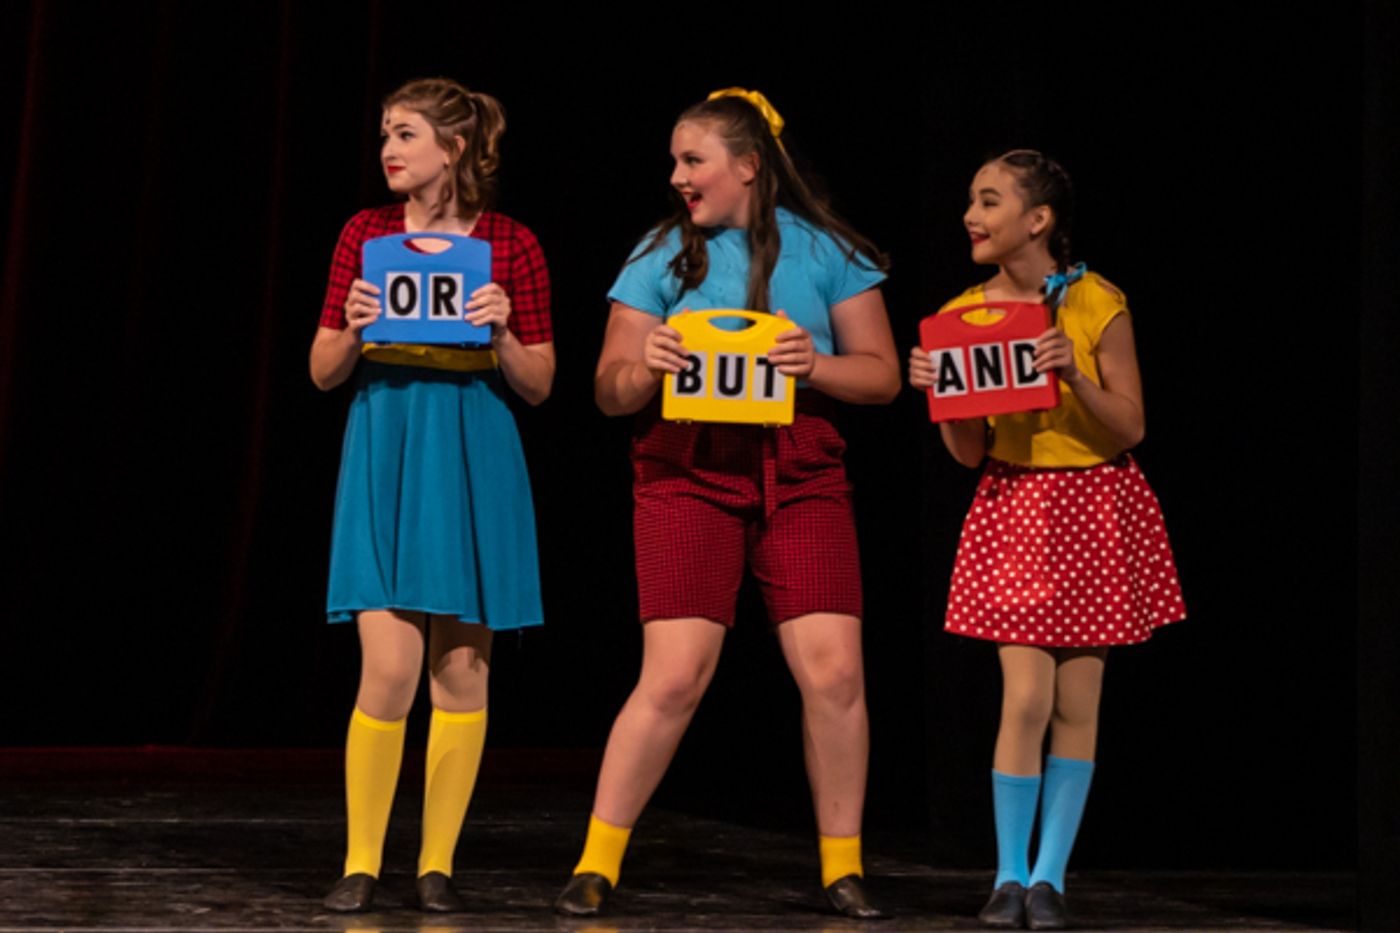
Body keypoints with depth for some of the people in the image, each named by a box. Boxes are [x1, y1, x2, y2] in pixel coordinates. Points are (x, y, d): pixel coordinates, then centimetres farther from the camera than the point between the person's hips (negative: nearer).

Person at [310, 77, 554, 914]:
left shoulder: (511, 245, 1)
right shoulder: (366, 234, 5)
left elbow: (538, 386, 4)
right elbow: (324, 372, 8)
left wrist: (501, 333, -14)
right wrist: (354, 329, -12)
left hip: (474, 465, 0)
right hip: (385, 458, 0)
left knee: (462, 669, 3)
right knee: (389, 670, -8)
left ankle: (438, 863, 14)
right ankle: (361, 864, 5)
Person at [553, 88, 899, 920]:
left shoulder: (826, 251, 7)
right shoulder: (662, 256, 8)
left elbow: (883, 376, 7)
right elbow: (610, 391, 8)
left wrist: (816, 366, -12)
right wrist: (649, 366, -14)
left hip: (801, 472, 1)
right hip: (689, 470, 0)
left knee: (834, 672, -8)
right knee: (674, 678, -9)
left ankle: (843, 867, 9)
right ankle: (598, 861, 4)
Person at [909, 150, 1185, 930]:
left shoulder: (1097, 305, -9)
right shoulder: (964, 313, 0)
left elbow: (1131, 428, -8)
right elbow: (969, 451, 2)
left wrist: (1074, 376, -23)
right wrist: (937, 390, -15)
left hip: (1093, 508, -1)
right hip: (1013, 506, 1)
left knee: (1077, 702, 2)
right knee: (1027, 698, -7)